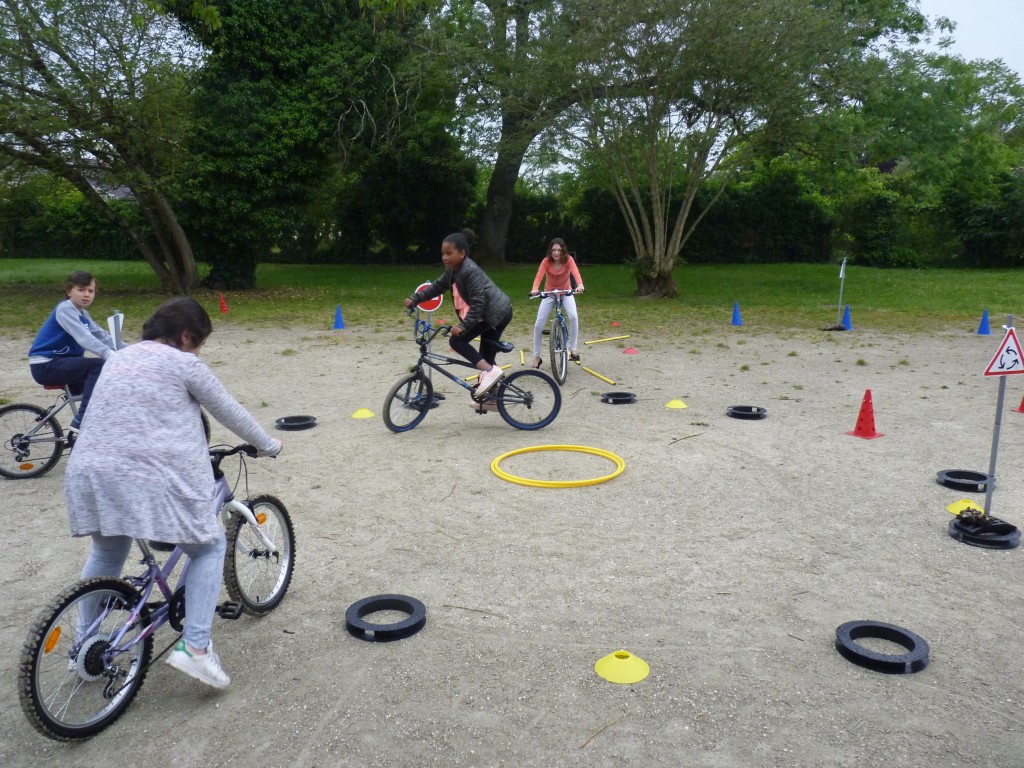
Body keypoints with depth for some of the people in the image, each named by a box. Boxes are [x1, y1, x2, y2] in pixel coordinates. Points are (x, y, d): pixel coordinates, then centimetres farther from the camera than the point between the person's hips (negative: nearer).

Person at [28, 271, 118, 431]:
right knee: (98, 365, -27)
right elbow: (84, 338, -32)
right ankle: (81, 421, -26)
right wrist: (111, 355, -44)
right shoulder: (65, 309, -18)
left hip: (59, 362, 9)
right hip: (45, 365, -9)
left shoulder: (83, 314, 11)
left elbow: (102, 336, 8)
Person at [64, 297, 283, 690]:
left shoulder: (118, 359, 21)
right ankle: (194, 646, 1)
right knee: (208, 548, 11)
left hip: (91, 473, 7)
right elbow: (230, 413, 6)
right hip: (153, 478, -7)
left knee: (106, 555, 29)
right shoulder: (184, 365, -1)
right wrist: (268, 445, 20)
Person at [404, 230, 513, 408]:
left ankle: (490, 371, -18)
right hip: (495, 314, 10)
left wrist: (463, 326, -31)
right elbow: (437, 286, 17)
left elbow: (478, 303, -27)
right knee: (486, 357, 14)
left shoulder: (470, 271, -24)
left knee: (457, 340, -14)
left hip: (496, 313, -10)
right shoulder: (453, 269, 5)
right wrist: (414, 299, 11)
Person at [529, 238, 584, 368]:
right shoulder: (546, 261, -19)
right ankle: (536, 357, 8)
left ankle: (573, 350, -14)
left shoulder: (568, 260, -19)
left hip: (566, 292, -1)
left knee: (573, 316, -28)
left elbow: (575, 272, -37)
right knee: (538, 324, -8)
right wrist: (534, 289, -55)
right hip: (549, 294, 1)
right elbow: (539, 276, -34)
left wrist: (580, 285, -58)